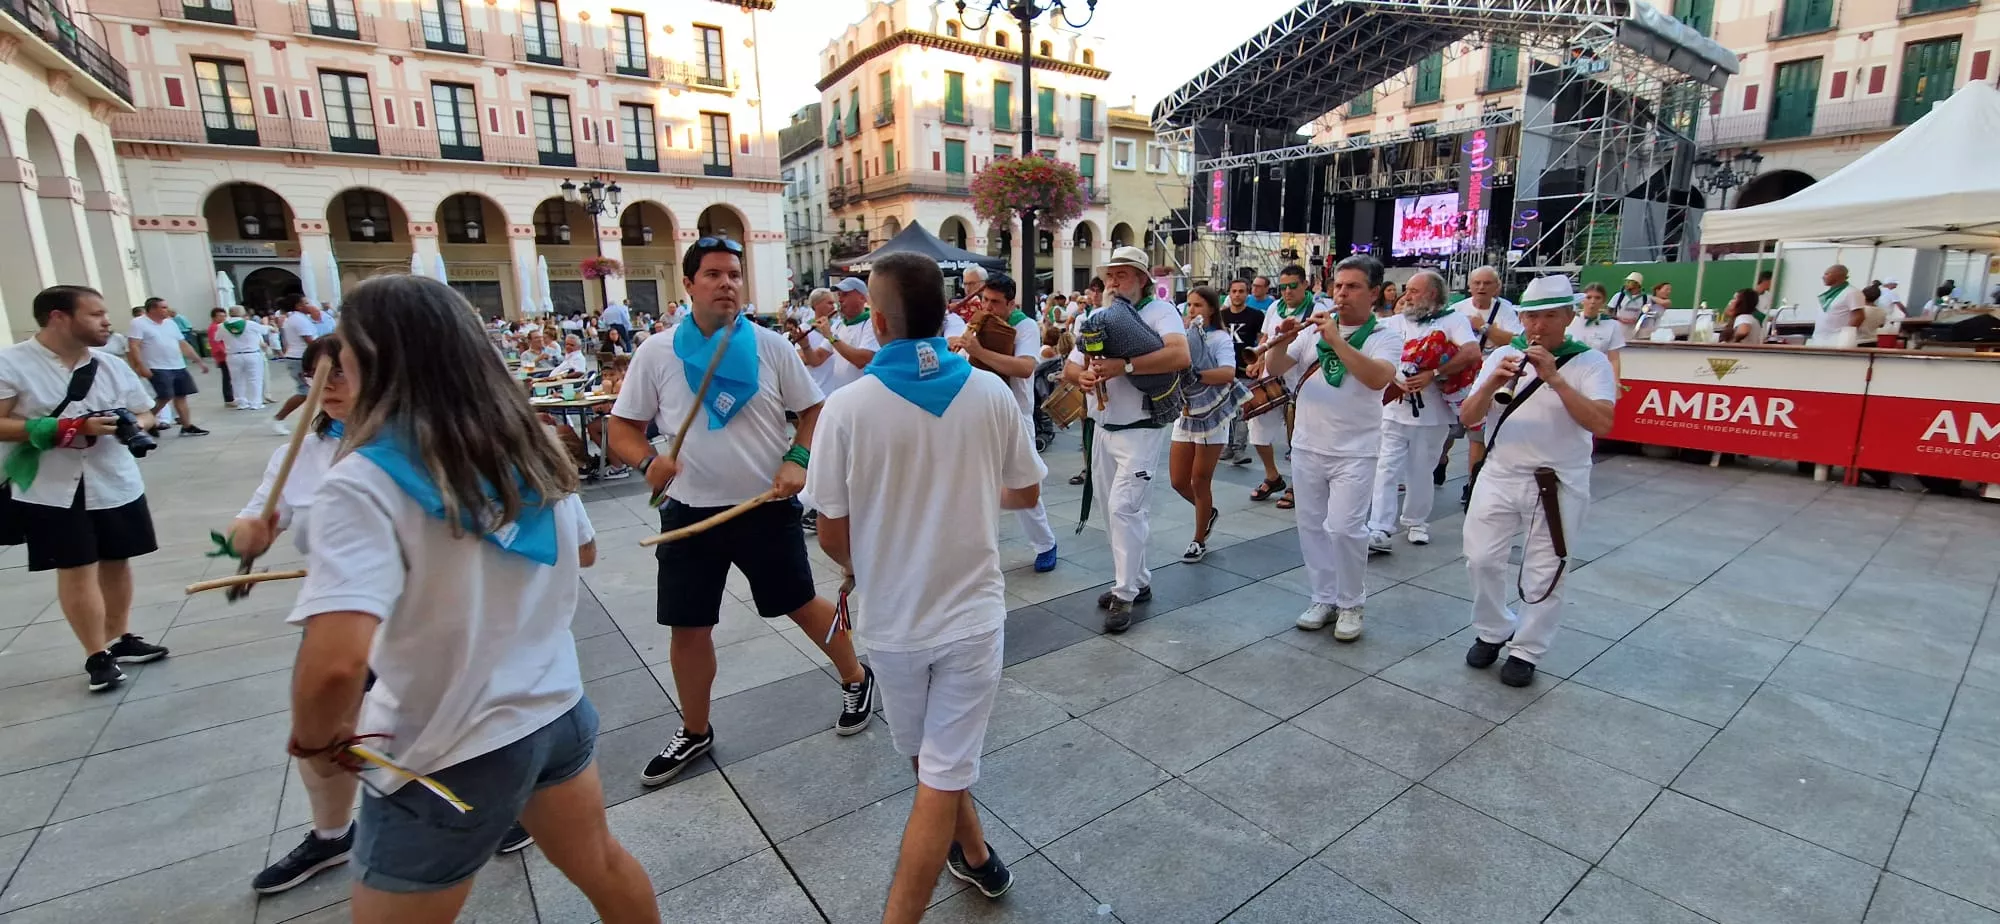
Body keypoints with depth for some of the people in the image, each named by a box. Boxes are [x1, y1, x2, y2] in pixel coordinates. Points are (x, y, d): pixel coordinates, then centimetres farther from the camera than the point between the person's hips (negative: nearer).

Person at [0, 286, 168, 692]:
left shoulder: (112, 366, 3)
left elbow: (144, 414, 11)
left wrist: (133, 425, -11)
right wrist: (66, 429, -22)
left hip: (115, 483, 4)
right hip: (52, 490, -4)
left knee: (116, 561, 12)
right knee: (76, 570, 1)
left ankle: (117, 640, 28)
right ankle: (97, 656, 12)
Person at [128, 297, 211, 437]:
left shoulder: (170, 323, 13)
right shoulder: (139, 323, -7)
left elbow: (183, 344, 16)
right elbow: (134, 346, -13)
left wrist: (199, 361, 12)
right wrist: (141, 366, -21)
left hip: (179, 367, 6)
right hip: (158, 368, -6)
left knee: (181, 396, 6)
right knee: (165, 397, -12)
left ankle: (187, 427, 9)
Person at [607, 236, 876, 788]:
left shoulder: (772, 346, -2)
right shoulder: (656, 354, 0)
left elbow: (814, 410, 3)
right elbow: (622, 428, 4)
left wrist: (798, 460, -14)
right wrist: (648, 462, -17)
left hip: (767, 508, -2)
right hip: (689, 512, 2)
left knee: (802, 605, 9)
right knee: (688, 628, 10)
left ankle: (856, 679, 34)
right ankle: (695, 732, 32)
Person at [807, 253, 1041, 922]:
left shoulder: (847, 407, -16)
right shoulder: (991, 394, -10)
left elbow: (832, 535, -9)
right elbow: (1026, 494, 4)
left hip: (894, 620, 1)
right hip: (972, 613, 0)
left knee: (931, 760, 25)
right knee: (943, 778, 8)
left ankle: (976, 857, 48)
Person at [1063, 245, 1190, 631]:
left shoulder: (1159, 311, -9)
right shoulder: (1100, 317, 11)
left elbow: (1180, 356, -28)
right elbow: (1068, 368, 10)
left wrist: (1125, 365, -31)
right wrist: (1082, 376, -14)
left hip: (1141, 430, -7)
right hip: (1104, 429, 8)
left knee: (1123, 508, -14)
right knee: (1115, 510, 13)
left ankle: (1125, 595, -2)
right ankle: (1138, 581, 28)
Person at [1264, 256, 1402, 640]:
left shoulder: (1385, 335, -4)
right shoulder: (1315, 327, 4)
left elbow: (1378, 379, -23)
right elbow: (1276, 368, 2)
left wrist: (1336, 340, -28)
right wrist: (1283, 341, -18)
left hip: (1355, 452, -4)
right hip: (1307, 447, 4)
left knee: (1343, 528, -10)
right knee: (1312, 526, 11)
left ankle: (1350, 604, 11)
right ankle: (1323, 598, 26)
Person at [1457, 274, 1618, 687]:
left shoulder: (1590, 362, -6)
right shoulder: (1502, 356, 3)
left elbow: (1602, 424, -20)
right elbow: (1468, 417, -3)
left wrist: (1555, 379, -26)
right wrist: (1491, 385, -21)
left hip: (1557, 485, -3)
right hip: (1498, 477, 3)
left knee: (1544, 574, 5)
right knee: (1482, 559, 5)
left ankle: (1525, 651, 21)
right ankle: (1493, 632, 27)